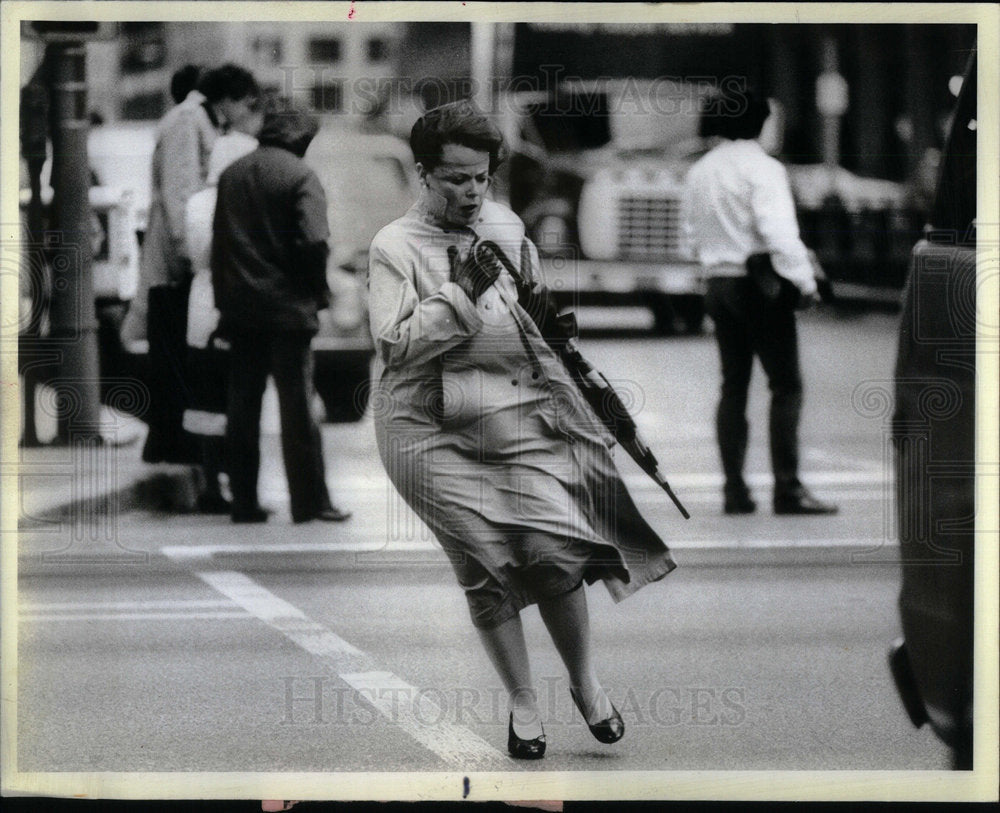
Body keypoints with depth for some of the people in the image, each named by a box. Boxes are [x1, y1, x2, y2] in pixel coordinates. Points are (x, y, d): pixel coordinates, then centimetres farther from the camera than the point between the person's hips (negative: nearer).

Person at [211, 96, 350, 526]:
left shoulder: (231, 175, 10)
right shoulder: (299, 175, -8)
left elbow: (217, 240, 11)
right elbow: (314, 240, -18)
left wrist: (224, 297, 16)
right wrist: (318, 291, -4)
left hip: (240, 308, 5)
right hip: (287, 308, -5)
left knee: (242, 406, 8)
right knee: (297, 405, -1)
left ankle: (244, 501, 9)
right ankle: (310, 501, 1)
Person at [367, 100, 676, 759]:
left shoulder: (507, 228, 14)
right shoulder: (395, 247, -2)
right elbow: (397, 341, -13)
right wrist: (463, 292, -18)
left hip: (518, 417, 3)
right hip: (433, 431, -3)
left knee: (552, 550, -10)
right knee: (485, 566, -3)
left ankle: (585, 680, 11)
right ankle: (522, 704, 10)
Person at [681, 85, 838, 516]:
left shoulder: (698, 173, 10)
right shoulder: (761, 169, -12)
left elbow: (692, 232, 17)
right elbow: (778, 231, -21)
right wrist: (804, 281, -18)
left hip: (718, 283, 7)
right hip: (760, 285, -7)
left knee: (733, 386, 10)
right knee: (786, 385, -4)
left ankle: (734, 489, 8)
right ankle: (787, 488, -9)